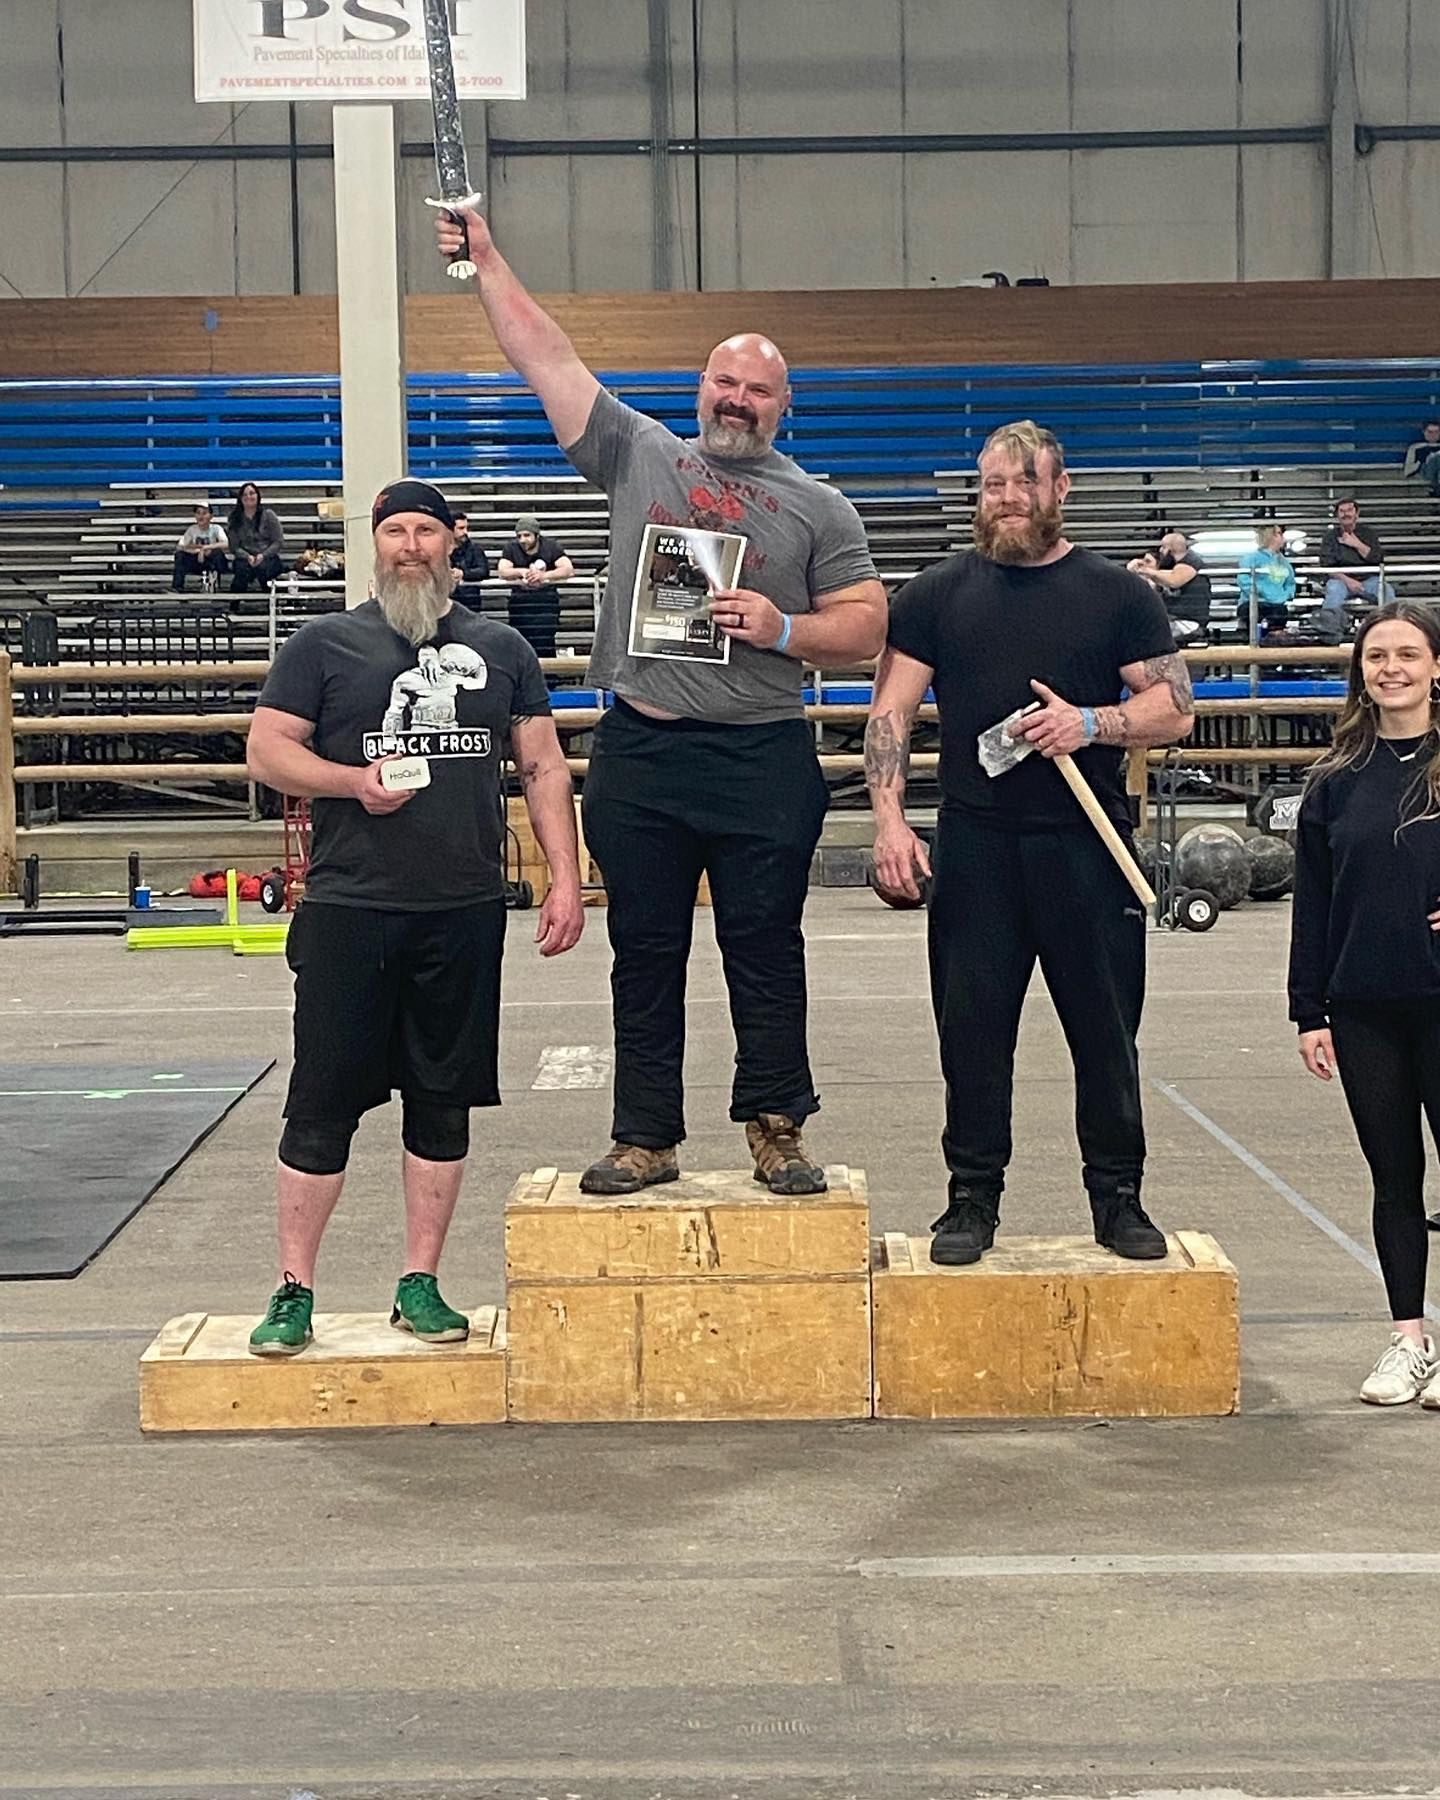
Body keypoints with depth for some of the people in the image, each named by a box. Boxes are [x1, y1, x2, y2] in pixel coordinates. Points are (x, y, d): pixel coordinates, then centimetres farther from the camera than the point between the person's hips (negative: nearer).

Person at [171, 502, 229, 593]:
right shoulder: (192, 529, 0)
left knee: (217, 552, -34)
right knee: (180, 555, -19)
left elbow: (226, 544, -26)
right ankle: (178, 587, -19)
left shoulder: (215, 528, -9)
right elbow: (179, 547, -7)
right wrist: (198, 550, -19)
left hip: (213, 563, -3)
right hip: (198, 563, 3)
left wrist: (206, 547, -32)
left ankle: (211, 584, -20)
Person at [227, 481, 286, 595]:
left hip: (269, 557, -1)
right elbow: (234, 546, 3)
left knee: (262, 567, -36)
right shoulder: (234, 519, 7)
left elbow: (278, 542, -1)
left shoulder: (268, 515, 1)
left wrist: (263, 555, -15)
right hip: (245, 557, 1)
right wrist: (248, 557, -17)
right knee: (242, 568, -34)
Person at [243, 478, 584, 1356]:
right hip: (348, 911, -2)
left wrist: (566, 878, 2)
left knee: (443, 1101, 7)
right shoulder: (325, 644, 5)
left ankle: (421, 1284, 17)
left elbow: (544, 766, 11)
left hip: (466, 912, 2)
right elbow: (267, 750, 2)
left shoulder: (500, 649, 12)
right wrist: (356, 780, -15)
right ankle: (294, 1292, 7)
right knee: (323, 1101, -1)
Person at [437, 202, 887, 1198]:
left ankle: (777, 1130, 13)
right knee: (643, 954, 7)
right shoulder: (639, 454, 10)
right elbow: (546, 354, 10)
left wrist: (781, 629, -11)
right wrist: (486, 260, 8)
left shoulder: (818, 507, 7)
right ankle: (646, 1138, 16)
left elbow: (866, 623, 5)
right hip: (639, 753, 2)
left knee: (766, 948, 2)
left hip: (764, 759, -1)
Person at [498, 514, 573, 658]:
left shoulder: (550, 546, 2)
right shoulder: (511, 548, 5)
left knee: (545, 644, -11)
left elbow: (568, 569, -10)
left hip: (546, 598, -1)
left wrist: (544, 575, -24)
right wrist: (521, 572, -26)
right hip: (520, 600, 1)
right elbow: (503, 572, -7)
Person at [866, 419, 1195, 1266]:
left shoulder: (1119, 594, 6)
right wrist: (890, 820, -6)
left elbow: (1176, 709, 3)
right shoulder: (938, 594, 9)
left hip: (1088, 845, 0)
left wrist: (1090, 724, -15)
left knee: (1107, 1028, 5)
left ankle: (1119, 1197, 17)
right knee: (972, 1027, 3)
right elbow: (892, 713, 6)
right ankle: (973, 1198, 14)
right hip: (975, 846, 1)